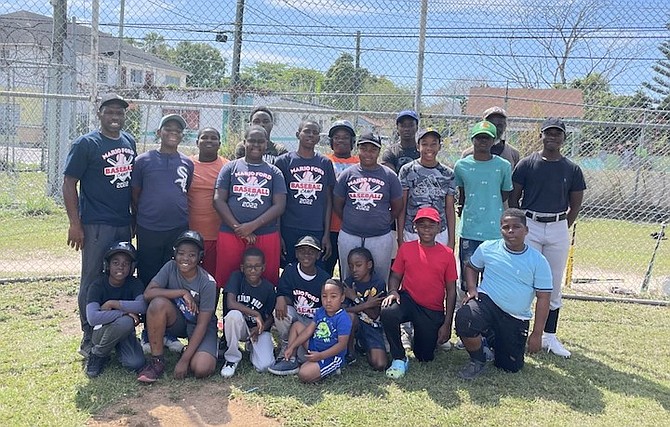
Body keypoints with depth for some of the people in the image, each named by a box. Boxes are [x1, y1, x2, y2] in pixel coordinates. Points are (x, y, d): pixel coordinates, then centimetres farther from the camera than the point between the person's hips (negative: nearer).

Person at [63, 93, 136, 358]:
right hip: (96, 226, -6)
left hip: (124, 224, 6)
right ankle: (89, 338, 12)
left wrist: (135, 217, 16)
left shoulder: (129, 141, 11)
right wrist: (74, 223, -13)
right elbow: (69, 183, -8)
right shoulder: (86, 144, -6)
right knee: (93, 281, 1)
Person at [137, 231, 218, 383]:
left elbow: (202, 324, -21)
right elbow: (148, 293, -23)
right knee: (158, 303, -31)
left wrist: (184, 360, -24)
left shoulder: (207, 283, -22)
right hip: (177, 321, 3)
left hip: (199, 327, -3)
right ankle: (157, 360, -15)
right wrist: (182, 293, -28)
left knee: (202, 369, -30)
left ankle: (187, 354, 8)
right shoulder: (171, 267, -13)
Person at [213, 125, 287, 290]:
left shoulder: (274, 172, 10)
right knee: (228, 282, 2)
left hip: (266, 235, 0)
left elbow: (279, 206, 0)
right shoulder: (230, 168, 10)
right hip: (231, 234, 0)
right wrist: (238, 227, -10)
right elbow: (218, 200, 2)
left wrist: (252, 226, -12)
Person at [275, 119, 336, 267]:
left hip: (317, 231, 1)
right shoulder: (284, 161, 4)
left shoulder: (325, 163, 9)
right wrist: (277, 233, -1)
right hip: (289, 230, -1)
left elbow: (328, 201, 9)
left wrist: (327, 234, 4)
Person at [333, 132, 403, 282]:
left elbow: (397, 207, 8)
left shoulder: (389, 175, 3)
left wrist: (382, 223, 8)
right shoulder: (348, 174, 4)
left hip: (380, 238, -1)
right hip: (349, 237, 1)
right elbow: (337, 205, 9)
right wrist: (350, 222, 7)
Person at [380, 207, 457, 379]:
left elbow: (451, 291, 0)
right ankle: (399, 359, -13)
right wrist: (393, 292, -19)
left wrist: (447, 324, -4)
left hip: (433, 310, 0)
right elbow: (395, 276, 6)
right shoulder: (406, 248, 0)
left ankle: (427, 333, 38)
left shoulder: (447, 253, -3)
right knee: (387, 312, -34)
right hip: (408, 300, 0)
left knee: (425, 357, 3)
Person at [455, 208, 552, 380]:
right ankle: (478, 361, -6)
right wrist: (472, 290, -3)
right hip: (487, 302, -1)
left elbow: (543, 298, -4)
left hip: (516, 319, 1)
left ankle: (495, 339, 36)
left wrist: (537, 334, -7)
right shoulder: (488, 248, -2)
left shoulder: (538, 261, -6)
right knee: (464, 318, -34)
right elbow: (471, 267, 16)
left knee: (512, 367, 3)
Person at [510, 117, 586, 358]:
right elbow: (513, 199, 2)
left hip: (558, 228, 2)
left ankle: (549, 336, 18)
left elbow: (576, 205, 12)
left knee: (554, 284, 8)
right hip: (529, 226, -2)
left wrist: (563, 229, 6)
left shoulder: (572, 170, 5)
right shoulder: (526, 164, 0)